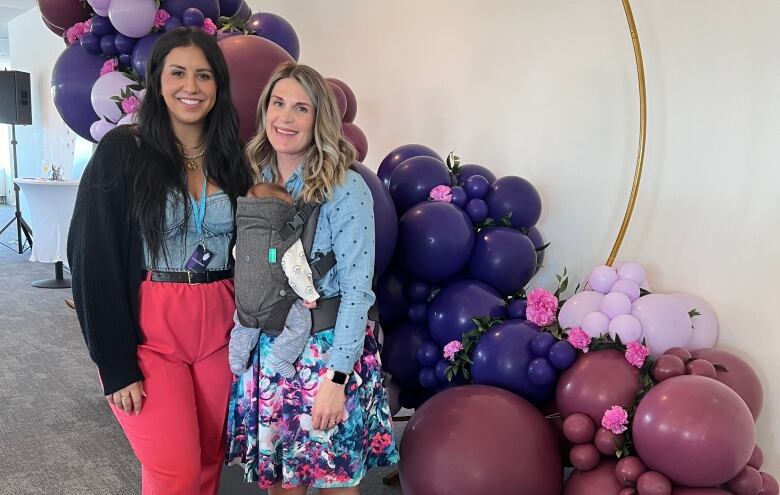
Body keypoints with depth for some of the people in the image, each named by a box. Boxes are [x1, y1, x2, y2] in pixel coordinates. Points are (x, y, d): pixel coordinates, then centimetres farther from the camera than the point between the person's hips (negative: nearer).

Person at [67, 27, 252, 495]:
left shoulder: (232, 159, 7)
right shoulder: (122, 151, -6)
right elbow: (94, 259, -8)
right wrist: (116, 363, -11)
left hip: (219, 328, 4)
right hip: (149, 331, -4)